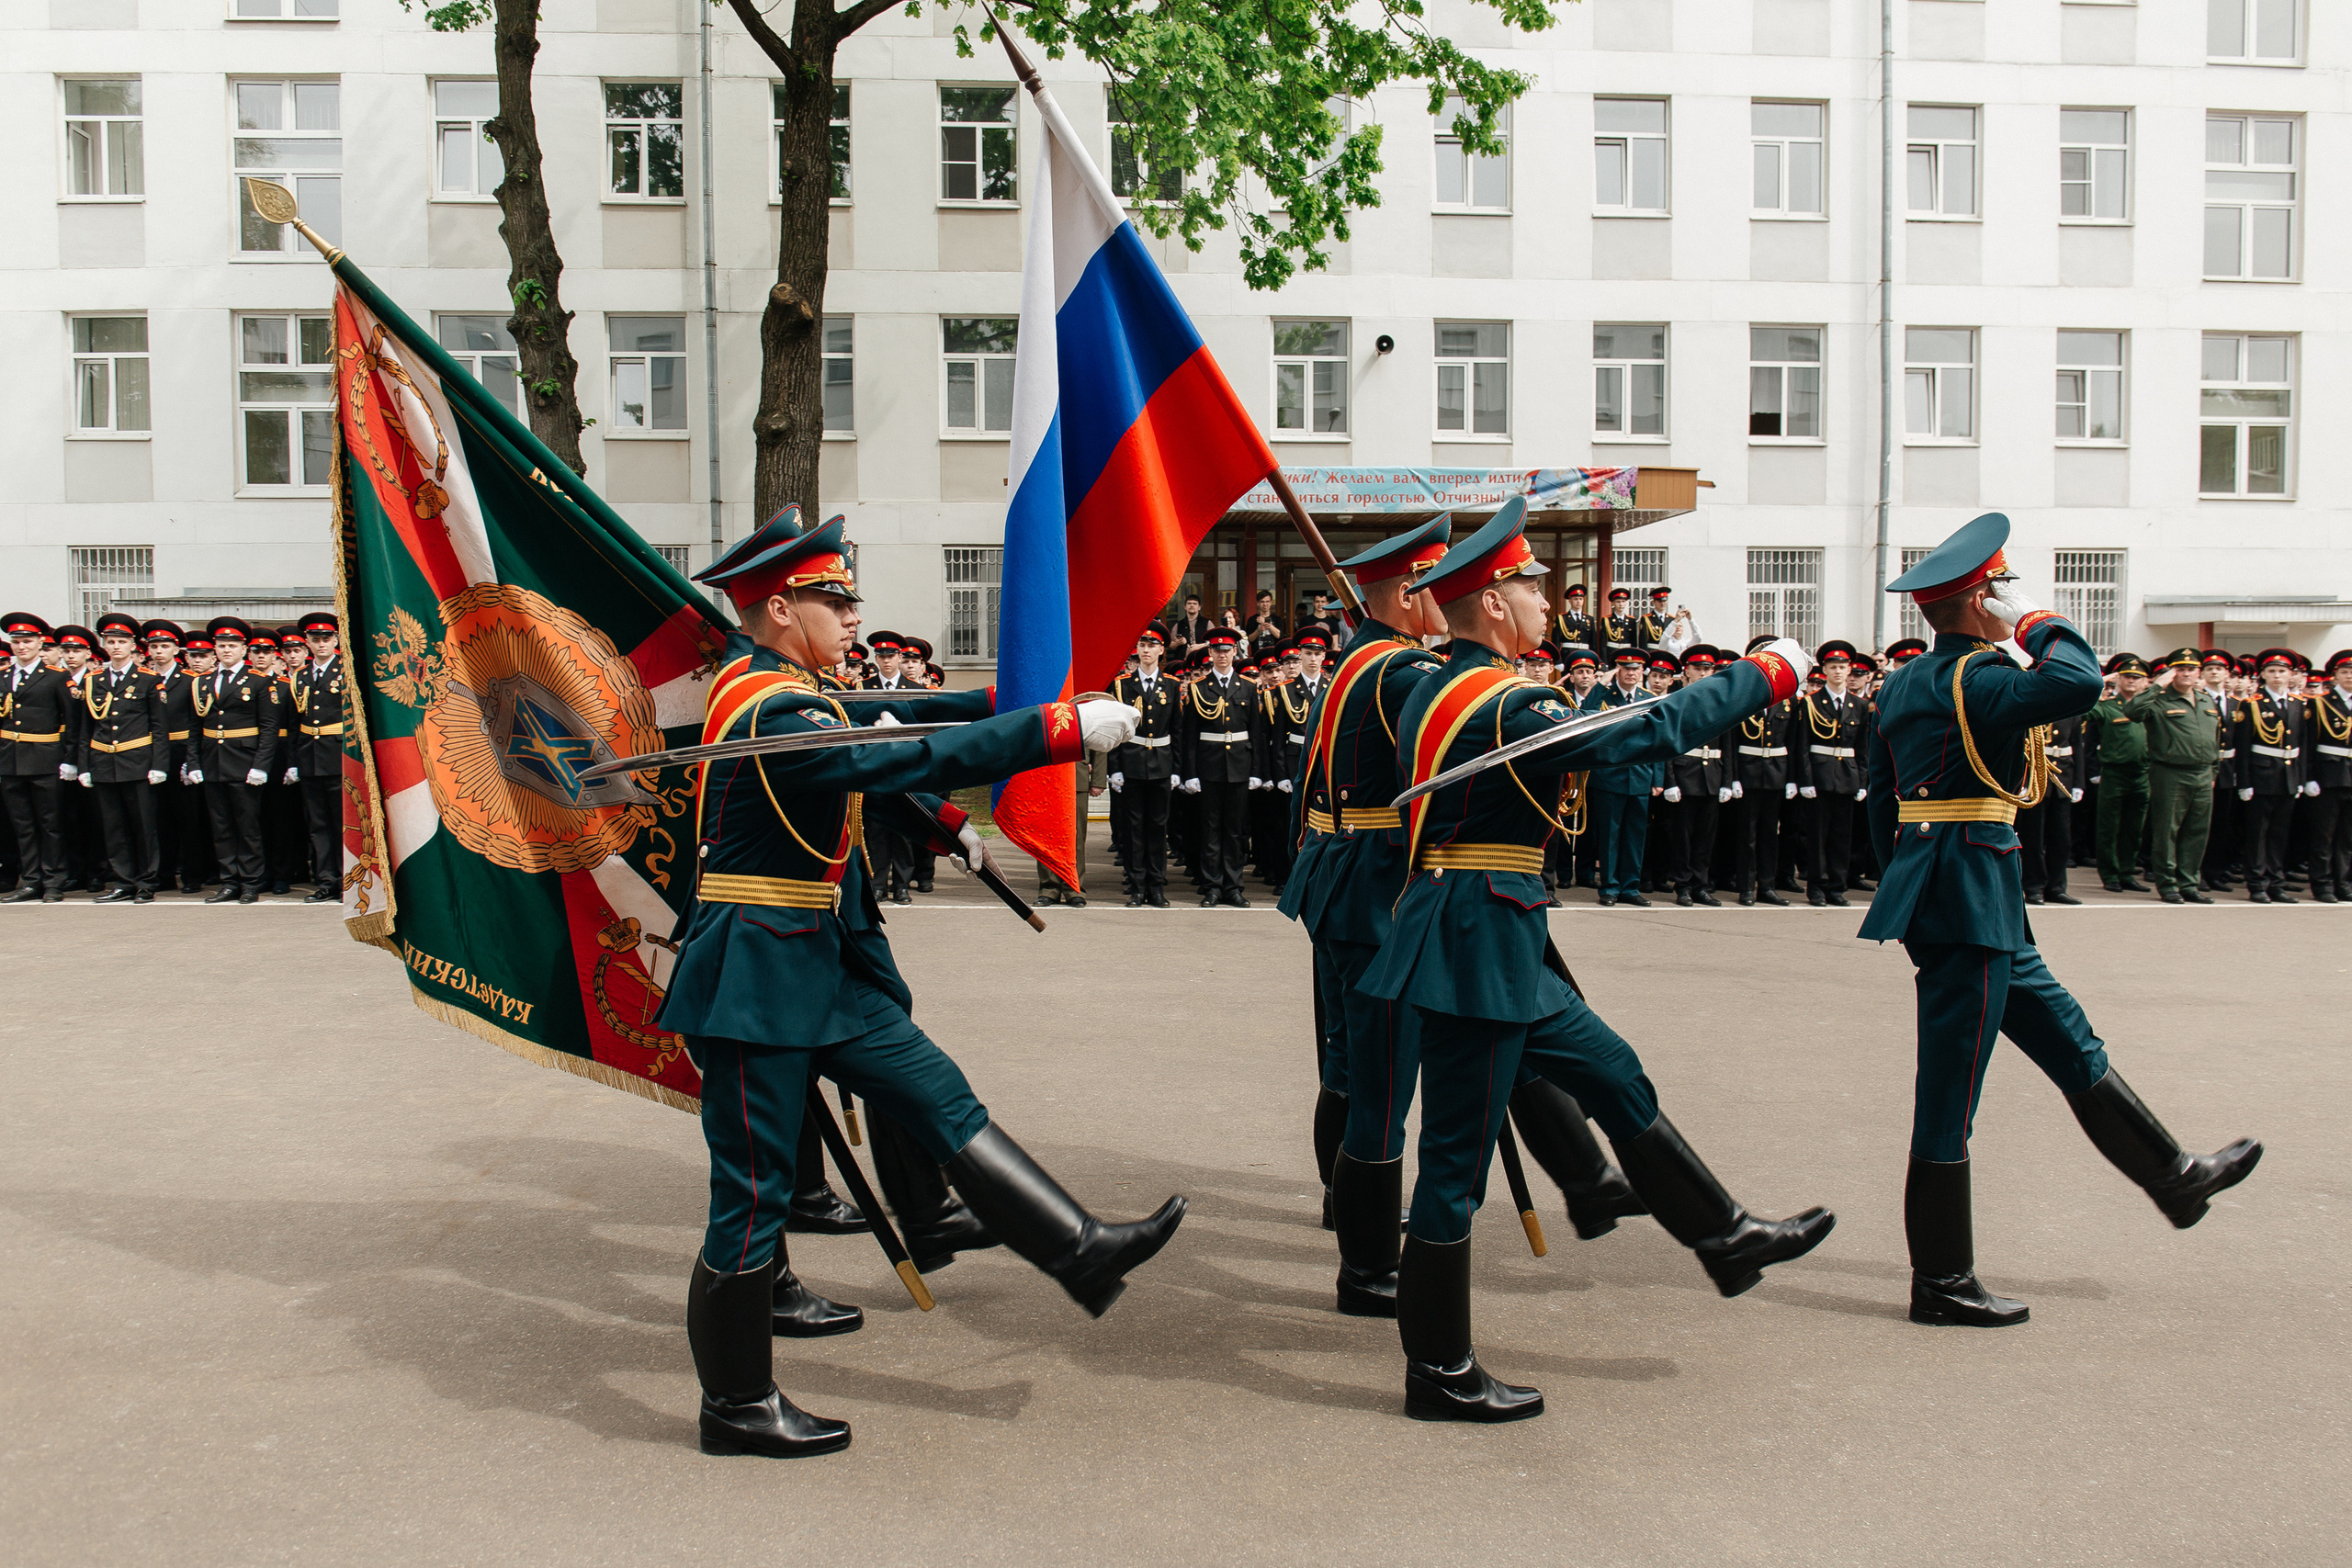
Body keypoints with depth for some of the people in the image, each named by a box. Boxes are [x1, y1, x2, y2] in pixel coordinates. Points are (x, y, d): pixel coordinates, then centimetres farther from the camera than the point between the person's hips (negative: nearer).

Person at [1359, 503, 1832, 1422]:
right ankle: (1439, 1374, 11)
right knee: (1456, 1158, -1)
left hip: (1497, 952, 10)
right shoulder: (1499, 703, -19)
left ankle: (1726, 1238, 33)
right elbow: (1644, 734, -19)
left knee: (1616, 1078, 19)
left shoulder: (1436, 691, 11)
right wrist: (1763, 679, -8)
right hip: (1478, 945, -10)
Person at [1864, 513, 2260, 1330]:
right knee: (1949, 1088, -2)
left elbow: (1883, 804, 17)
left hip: (1955, 902, 10)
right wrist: (2035, 620, -12)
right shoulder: (1972, 678, -15)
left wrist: (1908, 886, 24)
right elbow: (2078, 681, -32)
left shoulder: (1904, 685, 14)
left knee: (2071, 1045, 23)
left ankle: (2173, 1177, 40)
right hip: (1969, 902, -10)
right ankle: (1942, 1284, 7)